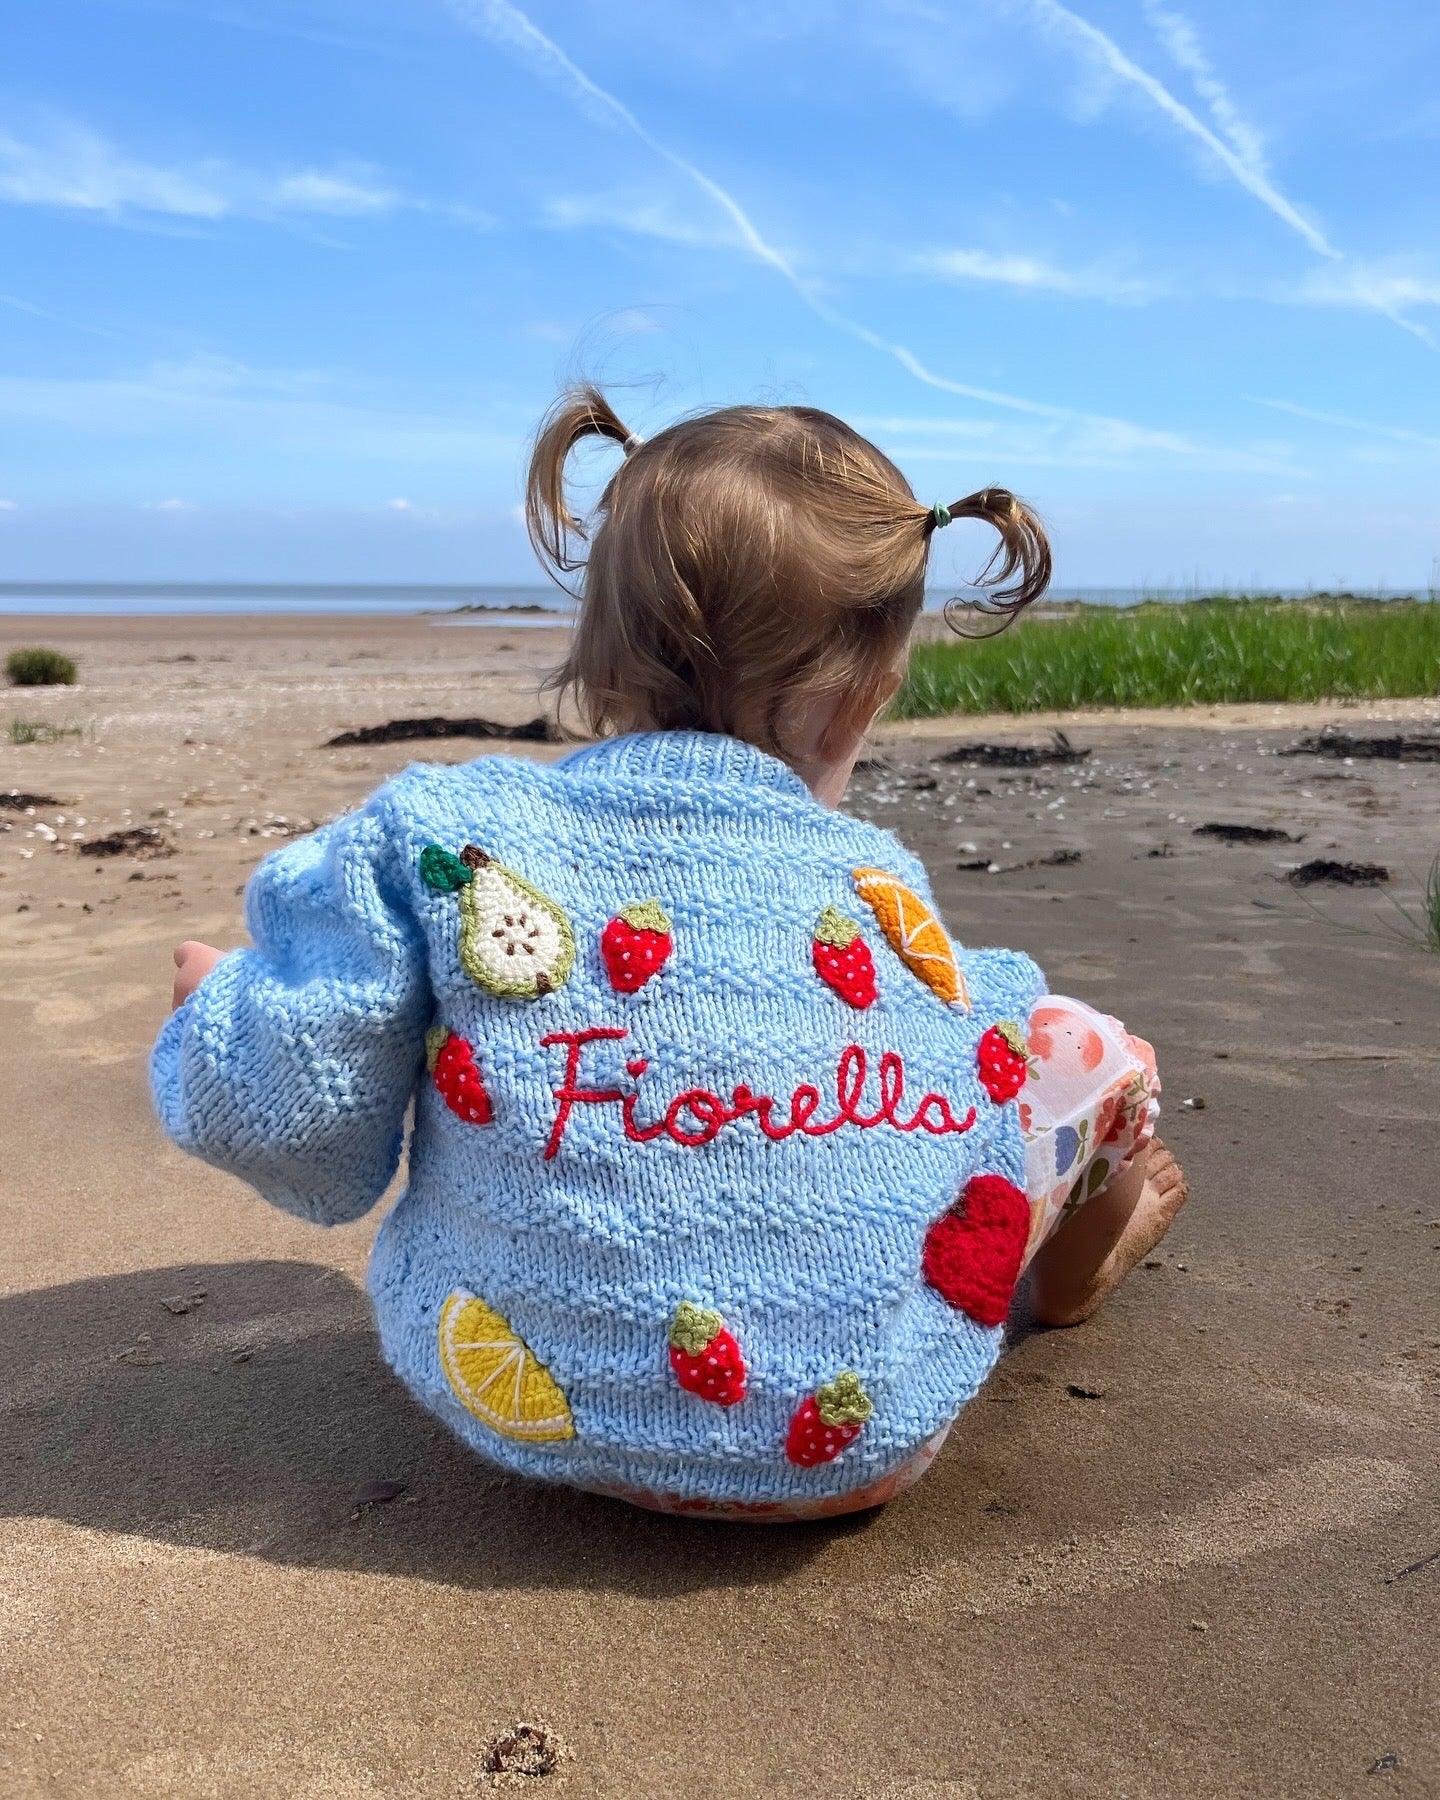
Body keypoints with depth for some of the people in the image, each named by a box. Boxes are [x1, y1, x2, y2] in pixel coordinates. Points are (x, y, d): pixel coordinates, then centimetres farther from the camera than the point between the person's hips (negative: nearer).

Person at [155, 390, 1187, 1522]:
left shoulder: (435, 837, -14)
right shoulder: (886, 892, -7)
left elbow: (284, 1109, -12)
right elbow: (998, 1073, 6)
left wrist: (221, 1010, 11)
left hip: (524, 1415, 2)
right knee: (1091, 1044, 17)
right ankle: (1079, 1258, 47)